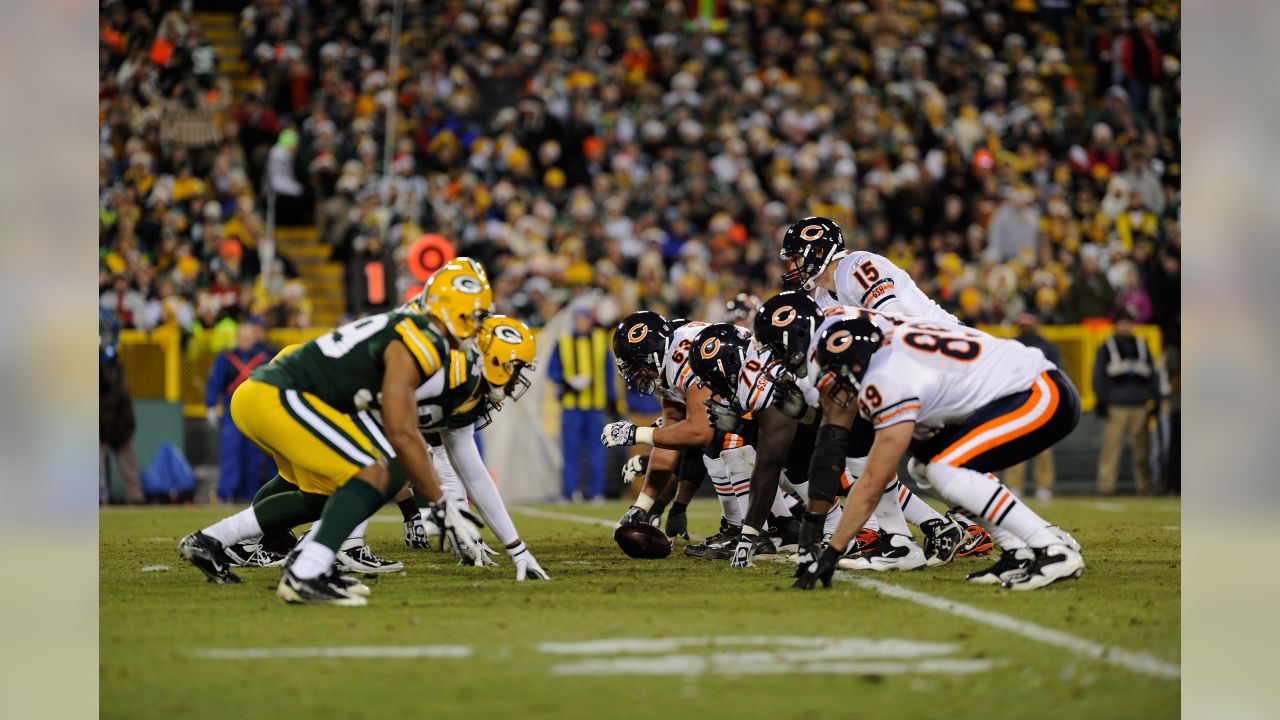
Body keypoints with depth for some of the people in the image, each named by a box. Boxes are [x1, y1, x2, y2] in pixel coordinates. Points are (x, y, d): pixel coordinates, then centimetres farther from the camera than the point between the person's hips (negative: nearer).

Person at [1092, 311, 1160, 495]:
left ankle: (1144, 485, 7)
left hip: (1139, 407, 3)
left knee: (1142, 447, 2)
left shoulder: (1142, 346, 18)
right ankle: (1106, 485, -8)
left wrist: (1155, 399, 13)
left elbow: (1152, 374, 20)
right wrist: (1101, 402, -3)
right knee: (1111, 445, -9)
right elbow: (1098, 376, 6)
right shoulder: (1106, 348, 9)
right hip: (1115, 408, -3)